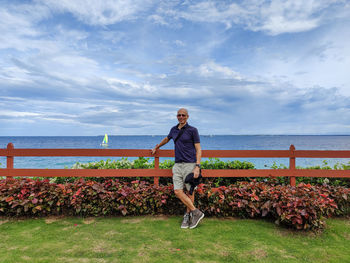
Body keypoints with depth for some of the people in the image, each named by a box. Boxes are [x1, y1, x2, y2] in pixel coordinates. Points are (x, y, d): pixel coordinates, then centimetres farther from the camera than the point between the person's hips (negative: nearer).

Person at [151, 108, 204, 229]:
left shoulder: (192, 130, -1)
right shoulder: (174, 129, 15)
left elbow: (198, 150, -4)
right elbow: (166, 139, 36)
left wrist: (197, 167, -14)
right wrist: (156, 147, 47)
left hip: (190, 164, -4)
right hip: (177, 165, 5)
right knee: (178, 191, -5)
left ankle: (187, 215, 19)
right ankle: (196, 212, 5)